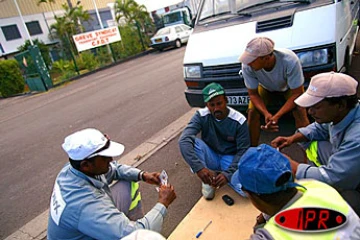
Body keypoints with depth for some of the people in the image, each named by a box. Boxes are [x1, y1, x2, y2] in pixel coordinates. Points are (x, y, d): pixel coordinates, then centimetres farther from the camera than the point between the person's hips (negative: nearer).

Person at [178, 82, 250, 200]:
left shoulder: (239, 120, -18)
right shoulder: (201, 116, -18)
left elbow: (243, 150, -15)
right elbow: (184, 140, -31)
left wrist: (228, 173, -29)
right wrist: (199, 167, -43)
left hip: (230, 158, 0)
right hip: (211, 158, 0)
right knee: (191, 141, -31)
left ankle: (218, 175, 1)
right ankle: (207, 179, -13)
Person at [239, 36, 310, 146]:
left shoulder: (289, 60, -40)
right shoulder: (247, 65, -34)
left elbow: (297, 93, -30)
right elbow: (253, 94, -20)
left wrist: (276, 117, -39)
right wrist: (266, 114, -38)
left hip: (290, 87, -1)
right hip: (266, 88, 2)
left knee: (300, 112, -25)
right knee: (252, 112, -19)